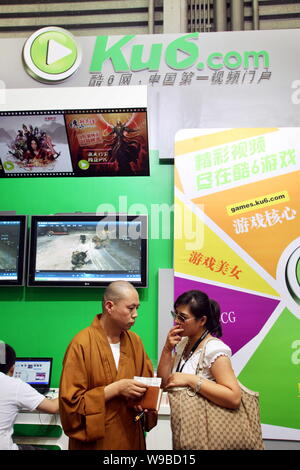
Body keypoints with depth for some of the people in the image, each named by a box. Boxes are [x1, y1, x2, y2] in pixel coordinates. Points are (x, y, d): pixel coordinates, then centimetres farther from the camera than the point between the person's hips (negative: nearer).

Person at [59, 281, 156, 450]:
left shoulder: (135, 341, 0)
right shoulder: (81, 344, -18)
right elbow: (71, 401, -18)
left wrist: (143, 398, -11)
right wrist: (116, 389, -24)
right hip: (95, 441, -5)